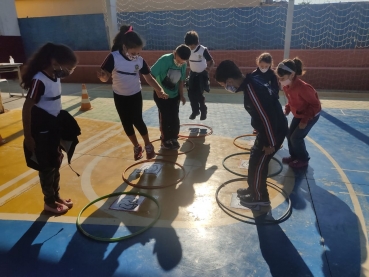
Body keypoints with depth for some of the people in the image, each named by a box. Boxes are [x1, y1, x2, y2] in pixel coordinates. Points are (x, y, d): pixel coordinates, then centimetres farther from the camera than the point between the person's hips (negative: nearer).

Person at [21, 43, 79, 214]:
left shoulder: (55, 77, 2)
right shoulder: (39, 80, -23)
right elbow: (26, 109, -20)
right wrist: (28, 136, -17)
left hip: (54, 127, 9)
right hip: (41, 131, -8)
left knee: (56, 163, 19)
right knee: (47, 167, 6)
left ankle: (56, 196, 36)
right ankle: (49, 202, 25)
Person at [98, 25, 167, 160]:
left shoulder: (140, 60, -13)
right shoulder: (113, 57, -21)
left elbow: (149, 78, -7)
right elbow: (105, 78, -18)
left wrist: (160, 90, -21)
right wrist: (102, 76, -42)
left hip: (135, 95, 0)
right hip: (119, 96, 0)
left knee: (137, 121, -2)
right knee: (126, 123, 9)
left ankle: (148, 145, 20)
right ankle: (136, 147, 28)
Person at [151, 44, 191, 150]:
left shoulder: (184, 65, -7)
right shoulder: (164, 60, -24)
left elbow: (180, 80, 6)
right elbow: (151, 75, -21)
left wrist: (181, 95, 1)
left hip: (174, 95, 5)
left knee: (175, 118, 7)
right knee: (165, 118, 1)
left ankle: (173, 138, 26)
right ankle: (165, 140, 20)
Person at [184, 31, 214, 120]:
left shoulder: (203, 50, -20)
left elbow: (211, 61, -17)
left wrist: (208, 67, -36)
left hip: (202, 74, -5)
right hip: (193, 74, 5)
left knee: (199, 94, -7)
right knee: (191, 93, 2)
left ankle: (203, 111, 14)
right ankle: (195, 111, 20)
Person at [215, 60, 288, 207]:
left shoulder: (252, 90, -29)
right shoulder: (252, 81, 2)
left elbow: (268, 117, -27)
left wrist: (270, 143, -18)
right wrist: (261, 134, 21)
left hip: (274, 132, -9)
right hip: (268, 130, 9)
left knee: (257, 164, 3)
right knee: (255, 158, 20)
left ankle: (260, 197, 23)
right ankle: (253, 188, 38)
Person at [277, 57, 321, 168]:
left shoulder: (302, 87, -36)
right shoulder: (286, 86, -12)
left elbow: (315, 104, -25)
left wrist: (305, 120, -24)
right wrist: (287, 109, -5)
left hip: (311, 115, -8)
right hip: (298, 114, 8)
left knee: (296, 137, -6)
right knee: (289, 135, 9)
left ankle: (304, 160, 16)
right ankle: (294, 156, 30)